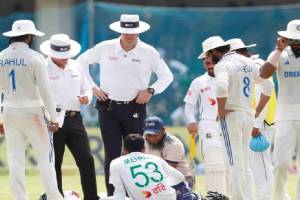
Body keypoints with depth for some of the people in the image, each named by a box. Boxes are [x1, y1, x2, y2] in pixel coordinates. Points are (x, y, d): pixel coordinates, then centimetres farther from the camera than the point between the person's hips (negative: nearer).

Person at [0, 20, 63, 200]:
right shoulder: (35, 58, -12)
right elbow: (45, 90, -13)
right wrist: (54, 118, -6)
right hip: (32, 113, -4)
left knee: (15, 159, 7)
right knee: (45, 157, 2)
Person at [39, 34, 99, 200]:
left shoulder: (76, 67, 14)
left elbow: (86, 88, 23)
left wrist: (86, 97, 0)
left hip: (75, 119, 5)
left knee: (87, 159, -2)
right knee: (54, 162, 1)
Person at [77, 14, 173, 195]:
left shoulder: (149, 52, -2)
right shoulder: (105, 48, -2)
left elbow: (167, 75, 8)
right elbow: (81, 62, 12)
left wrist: (150, 91, -6)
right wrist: (92, 87, 4)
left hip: (135, 109, 0)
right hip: (108, 108, 0)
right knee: (112, 155, 0)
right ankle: (112, 195, 3)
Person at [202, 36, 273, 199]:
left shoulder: (223, 65, -10)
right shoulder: (248, 63, 15)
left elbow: (221, 87, -29)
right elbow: (268, 85, 21)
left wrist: (221, 110, -16)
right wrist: (257, 111, 20)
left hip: (231, 115, -8)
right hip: (248, 115, 8)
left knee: (235, 163, -7)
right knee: (244, 164, 13)